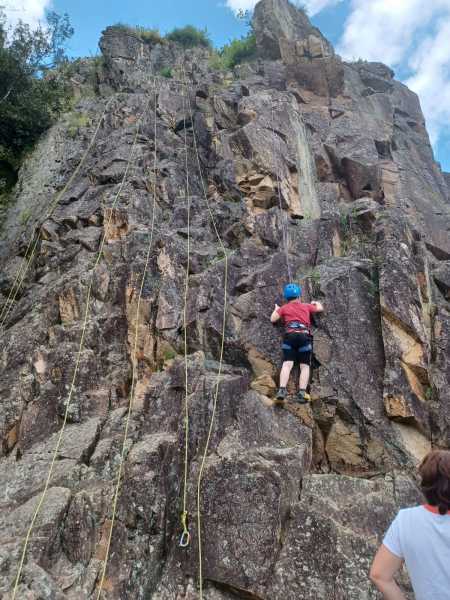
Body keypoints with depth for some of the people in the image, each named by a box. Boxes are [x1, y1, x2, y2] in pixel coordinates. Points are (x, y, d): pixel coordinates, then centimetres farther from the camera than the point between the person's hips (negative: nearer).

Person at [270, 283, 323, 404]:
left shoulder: (284, 308, 17)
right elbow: (320, 308, 36)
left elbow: (273, 319, 15)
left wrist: (276, 309, 34)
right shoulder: (306, 306, 22)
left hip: (290, 335, 0)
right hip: (304, 336, 0)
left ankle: (282, 390, -27)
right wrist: (316, 302, 58)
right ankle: (302, 393, -16)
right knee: (305, 366, -1)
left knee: (287, 364, -10)